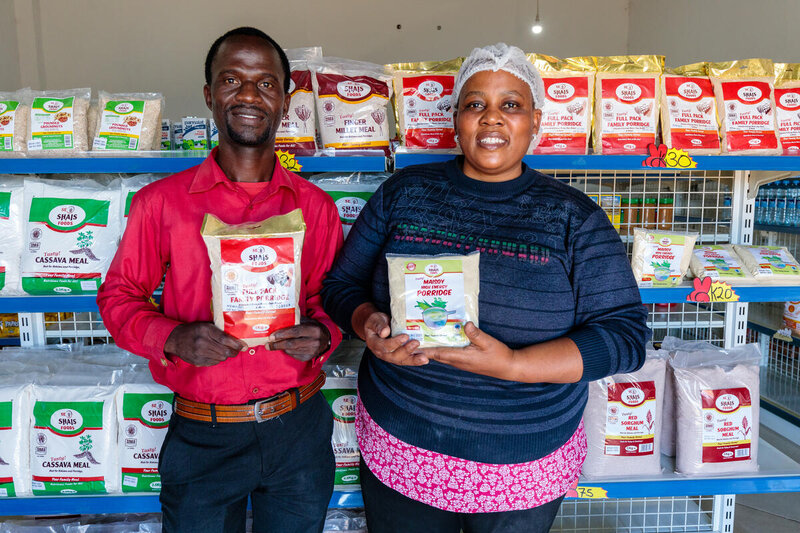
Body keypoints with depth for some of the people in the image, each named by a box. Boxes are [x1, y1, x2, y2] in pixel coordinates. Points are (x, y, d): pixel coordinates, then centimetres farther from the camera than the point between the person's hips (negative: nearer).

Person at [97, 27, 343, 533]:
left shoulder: (315, 206, 0)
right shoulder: (161, 202, -5)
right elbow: (119, 296, 2)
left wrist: (322, 334, -12)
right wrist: (174, 338, -16)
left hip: (298, 429, 2)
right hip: (203, 435, -1)